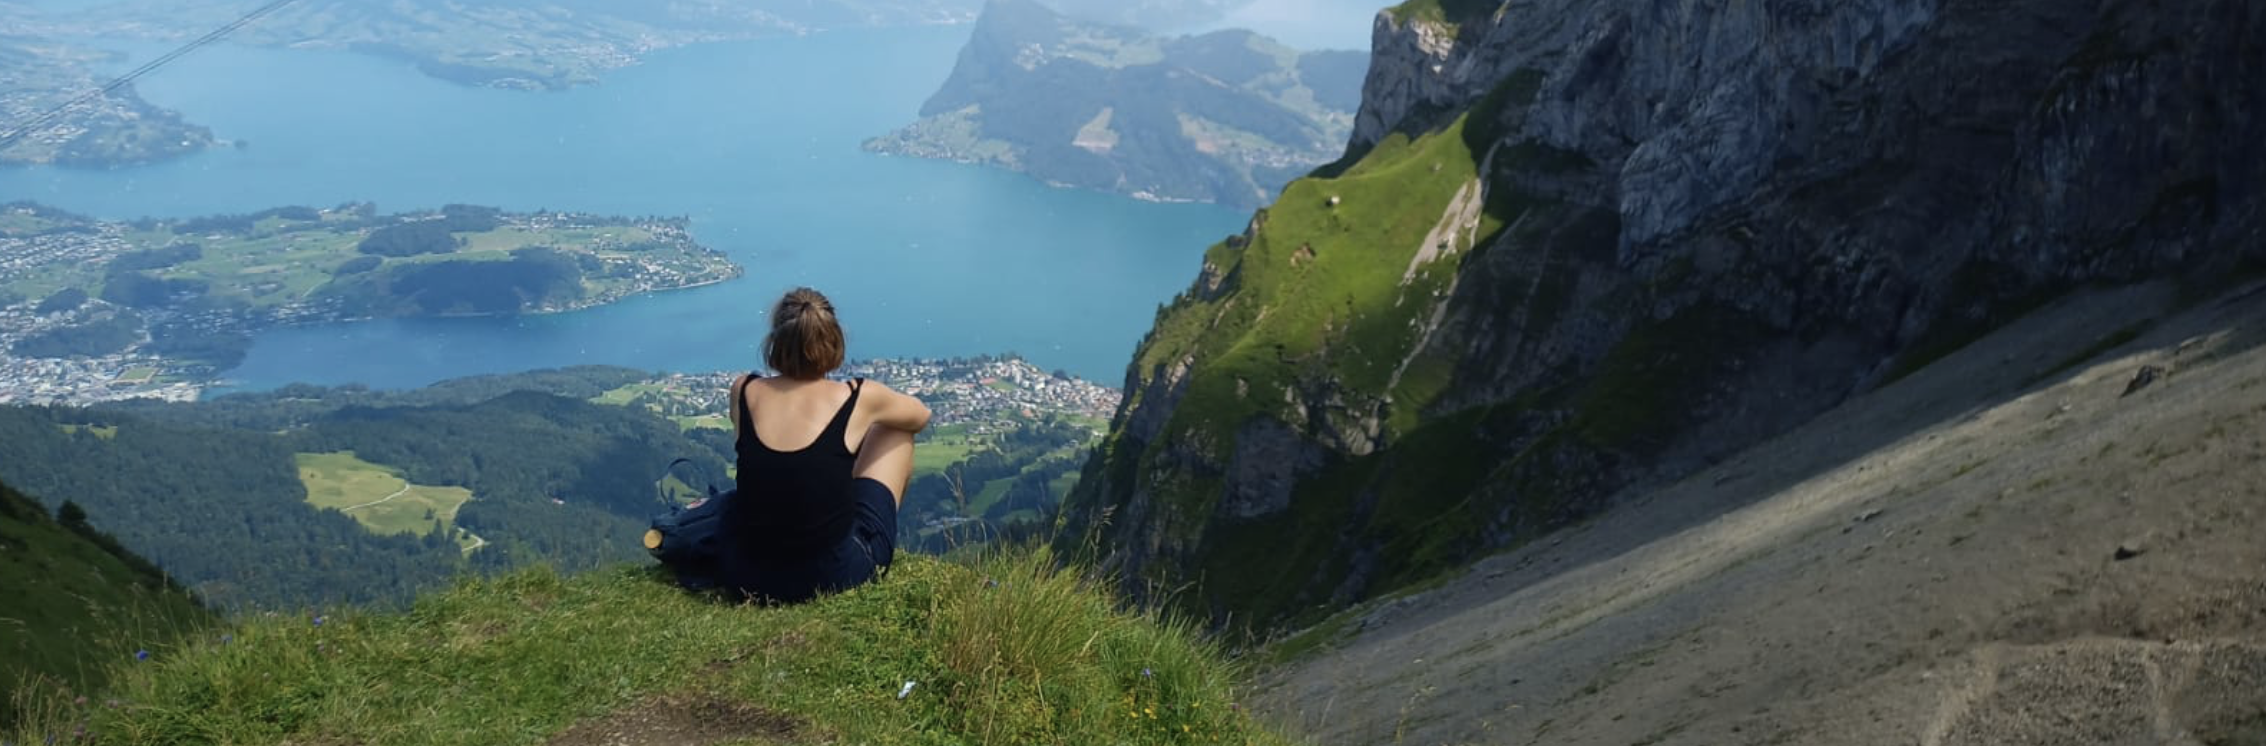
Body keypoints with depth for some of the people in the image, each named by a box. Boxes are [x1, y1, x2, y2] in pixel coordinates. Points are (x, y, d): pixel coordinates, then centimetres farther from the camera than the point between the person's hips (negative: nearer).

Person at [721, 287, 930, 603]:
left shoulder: (743, 392, -4)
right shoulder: (859, 398, -11)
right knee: (895, 430, 18)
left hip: (747, 576, 3)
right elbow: (921, 416, 12)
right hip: (835, 576, -3)